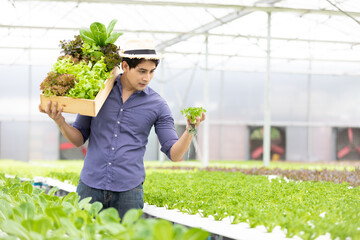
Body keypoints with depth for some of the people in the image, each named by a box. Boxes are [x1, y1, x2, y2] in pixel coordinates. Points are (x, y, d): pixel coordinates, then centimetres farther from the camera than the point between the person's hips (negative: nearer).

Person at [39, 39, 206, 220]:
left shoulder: (157, 105, 2)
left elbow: (174, 154, 0)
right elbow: (79, 139, 10)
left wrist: (190, 130, -17)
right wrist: (60, 122, -8)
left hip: (128, 191, -1)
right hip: (90, 186, 1)